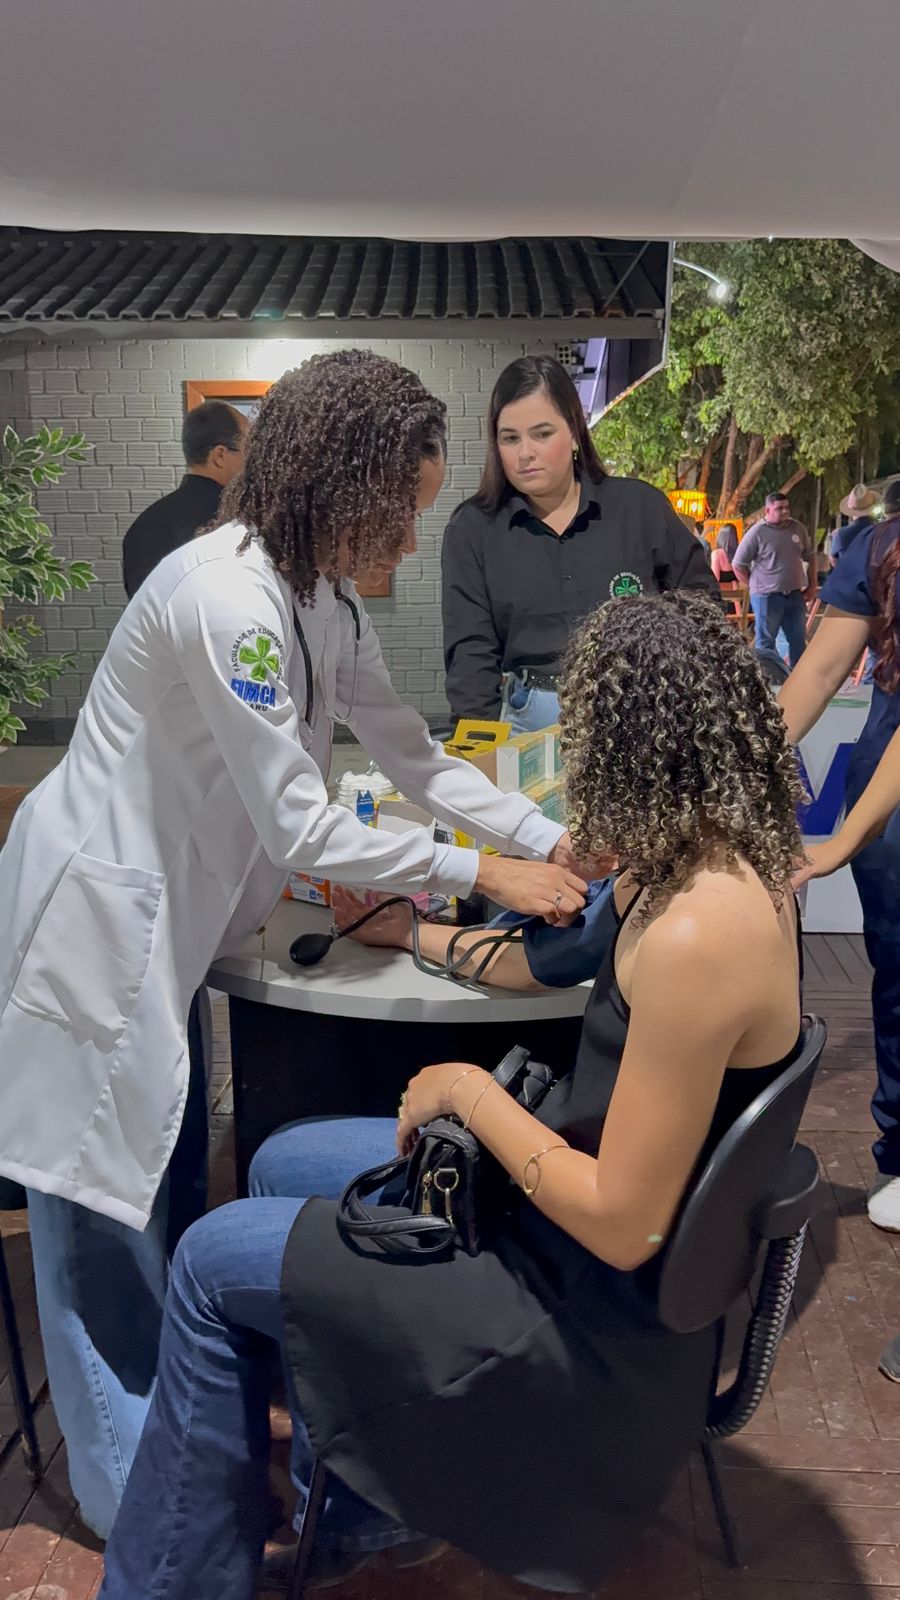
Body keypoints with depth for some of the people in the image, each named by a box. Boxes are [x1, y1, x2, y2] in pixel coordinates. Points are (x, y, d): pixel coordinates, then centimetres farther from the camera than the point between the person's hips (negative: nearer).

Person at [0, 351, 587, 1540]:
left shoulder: (324, 604, 2)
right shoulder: (226, 596, -27)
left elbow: (418, 757, 7)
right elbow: (300, 827, -25)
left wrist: (556, 844, 0)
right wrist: (482, 874, -17)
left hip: (169, 911, 9)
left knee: (165, 1172, 19)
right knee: (101, 1197, 6)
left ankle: (170, 1425, 38)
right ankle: (129, 1494, 25)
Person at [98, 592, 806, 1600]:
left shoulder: (697, 932, -33)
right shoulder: (735, 863, -5)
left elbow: (623, 1226, -28)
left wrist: (472, 1094, -17)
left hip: (608, 1295, -9)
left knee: (214, 1261, -1)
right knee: (282, 1164, 17)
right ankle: (364, 1510, 31)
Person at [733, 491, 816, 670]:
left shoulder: (798, 529, 7)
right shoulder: (757, 532, -8)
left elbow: (810, 557, 20)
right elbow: (738, 565, -3)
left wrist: (812, 585, 12)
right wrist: (756, 586, -3)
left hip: (795, 595, 5)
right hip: (767, 596, -5)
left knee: (798, 640, 11)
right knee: (765, 642, 1)